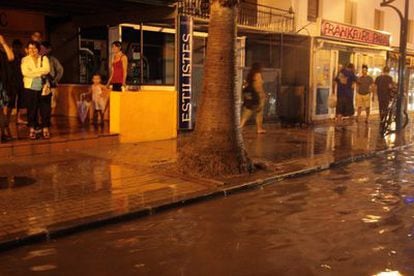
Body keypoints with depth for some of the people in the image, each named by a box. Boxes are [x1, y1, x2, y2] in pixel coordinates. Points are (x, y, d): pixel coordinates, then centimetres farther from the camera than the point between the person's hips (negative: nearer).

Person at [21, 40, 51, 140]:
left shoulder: (44, 58, 8)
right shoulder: (25, 59, 6)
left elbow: (47, 69, -9)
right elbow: (25, 72, -10)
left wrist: (32, 71, -11)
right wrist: (40, 73, -11)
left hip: (43, 88, 1)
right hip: (30, 88, 0)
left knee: (45, 109, 0)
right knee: (32, 109, 1)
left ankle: (45, 129, 8)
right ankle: (32, 130, 9)